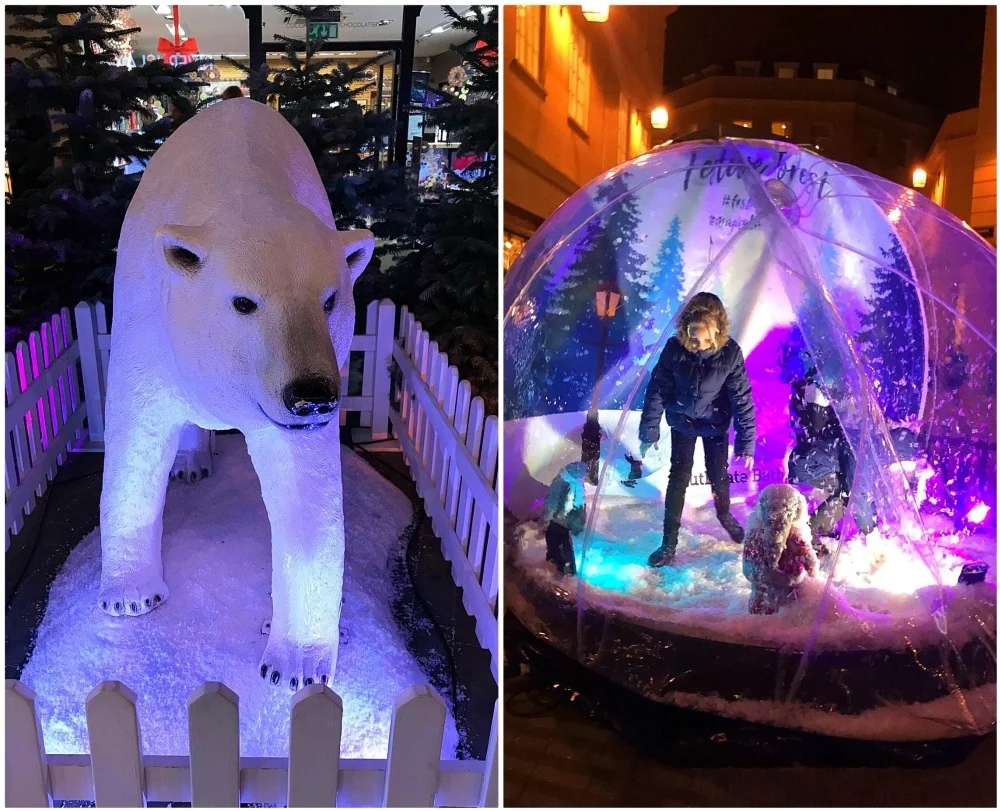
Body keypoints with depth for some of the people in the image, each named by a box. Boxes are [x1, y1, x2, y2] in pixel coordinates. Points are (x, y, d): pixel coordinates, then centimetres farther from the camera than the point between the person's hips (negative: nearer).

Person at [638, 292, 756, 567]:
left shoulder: (730, 352, -26)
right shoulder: (674, 348, -24)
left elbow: (742, 398, -19)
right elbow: (657, 390, -14)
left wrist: (747, 442, -17)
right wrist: (649, 432, -11)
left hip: (715, 423, 0)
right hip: (682, 421, 0)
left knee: (718, 474, 14)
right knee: (679, 477, 4)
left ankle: (724, 514, 47)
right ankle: (670, 540, 17)